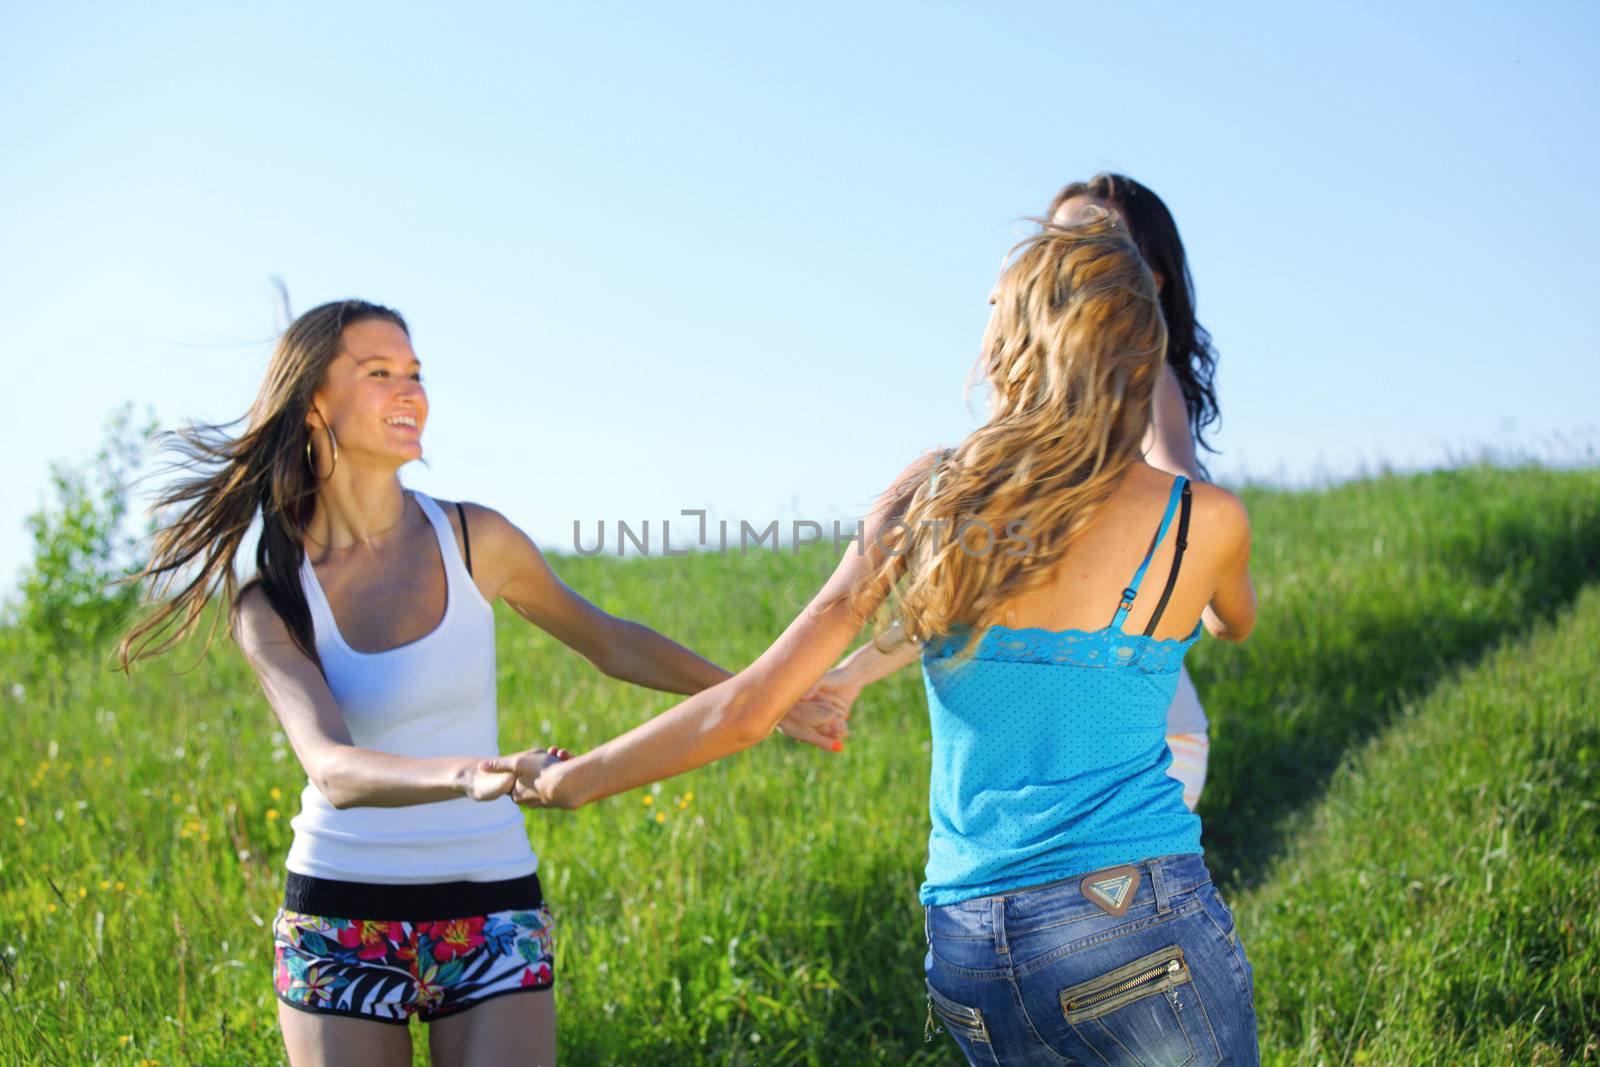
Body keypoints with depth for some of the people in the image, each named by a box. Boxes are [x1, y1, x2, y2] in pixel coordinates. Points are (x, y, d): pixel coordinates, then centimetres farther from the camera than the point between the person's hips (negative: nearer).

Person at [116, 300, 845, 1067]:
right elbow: (333, 769, -24)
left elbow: (613, 644, 13)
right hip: (339, 923, -1)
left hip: (492, 915, 1)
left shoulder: (475, 540, -3)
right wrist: (471, 777, -42)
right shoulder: (271, 605, -7)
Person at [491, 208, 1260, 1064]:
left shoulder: (927, 503, 4)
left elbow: (745, 710, 4)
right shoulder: (1203, 521, -1)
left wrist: (569, 780, 18)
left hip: (969, 952, 4)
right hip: (1137, 923, -3)